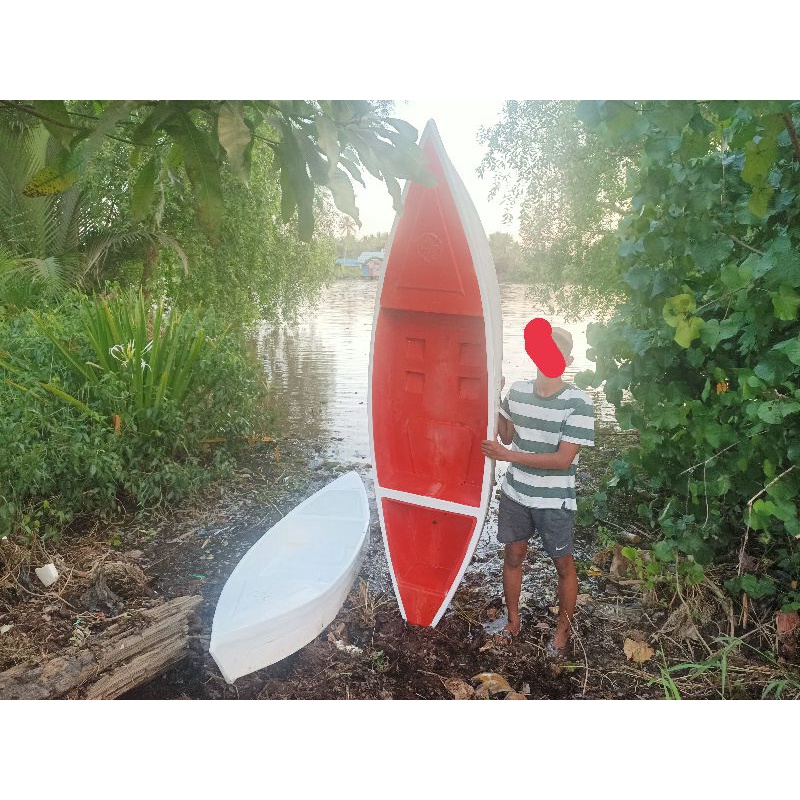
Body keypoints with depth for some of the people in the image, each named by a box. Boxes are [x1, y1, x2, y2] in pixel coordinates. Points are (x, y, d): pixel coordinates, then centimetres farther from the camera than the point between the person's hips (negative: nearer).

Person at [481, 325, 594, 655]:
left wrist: (507, 455, -24)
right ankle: (513, 621, 38)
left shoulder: (578, 403, -19)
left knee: (563, 565, 13)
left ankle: (563, 629, 34)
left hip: (554, 502, -4)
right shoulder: (517, 390, -4)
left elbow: (563, 459, -22)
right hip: (514, 494, 4)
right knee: (513, 556, 17)